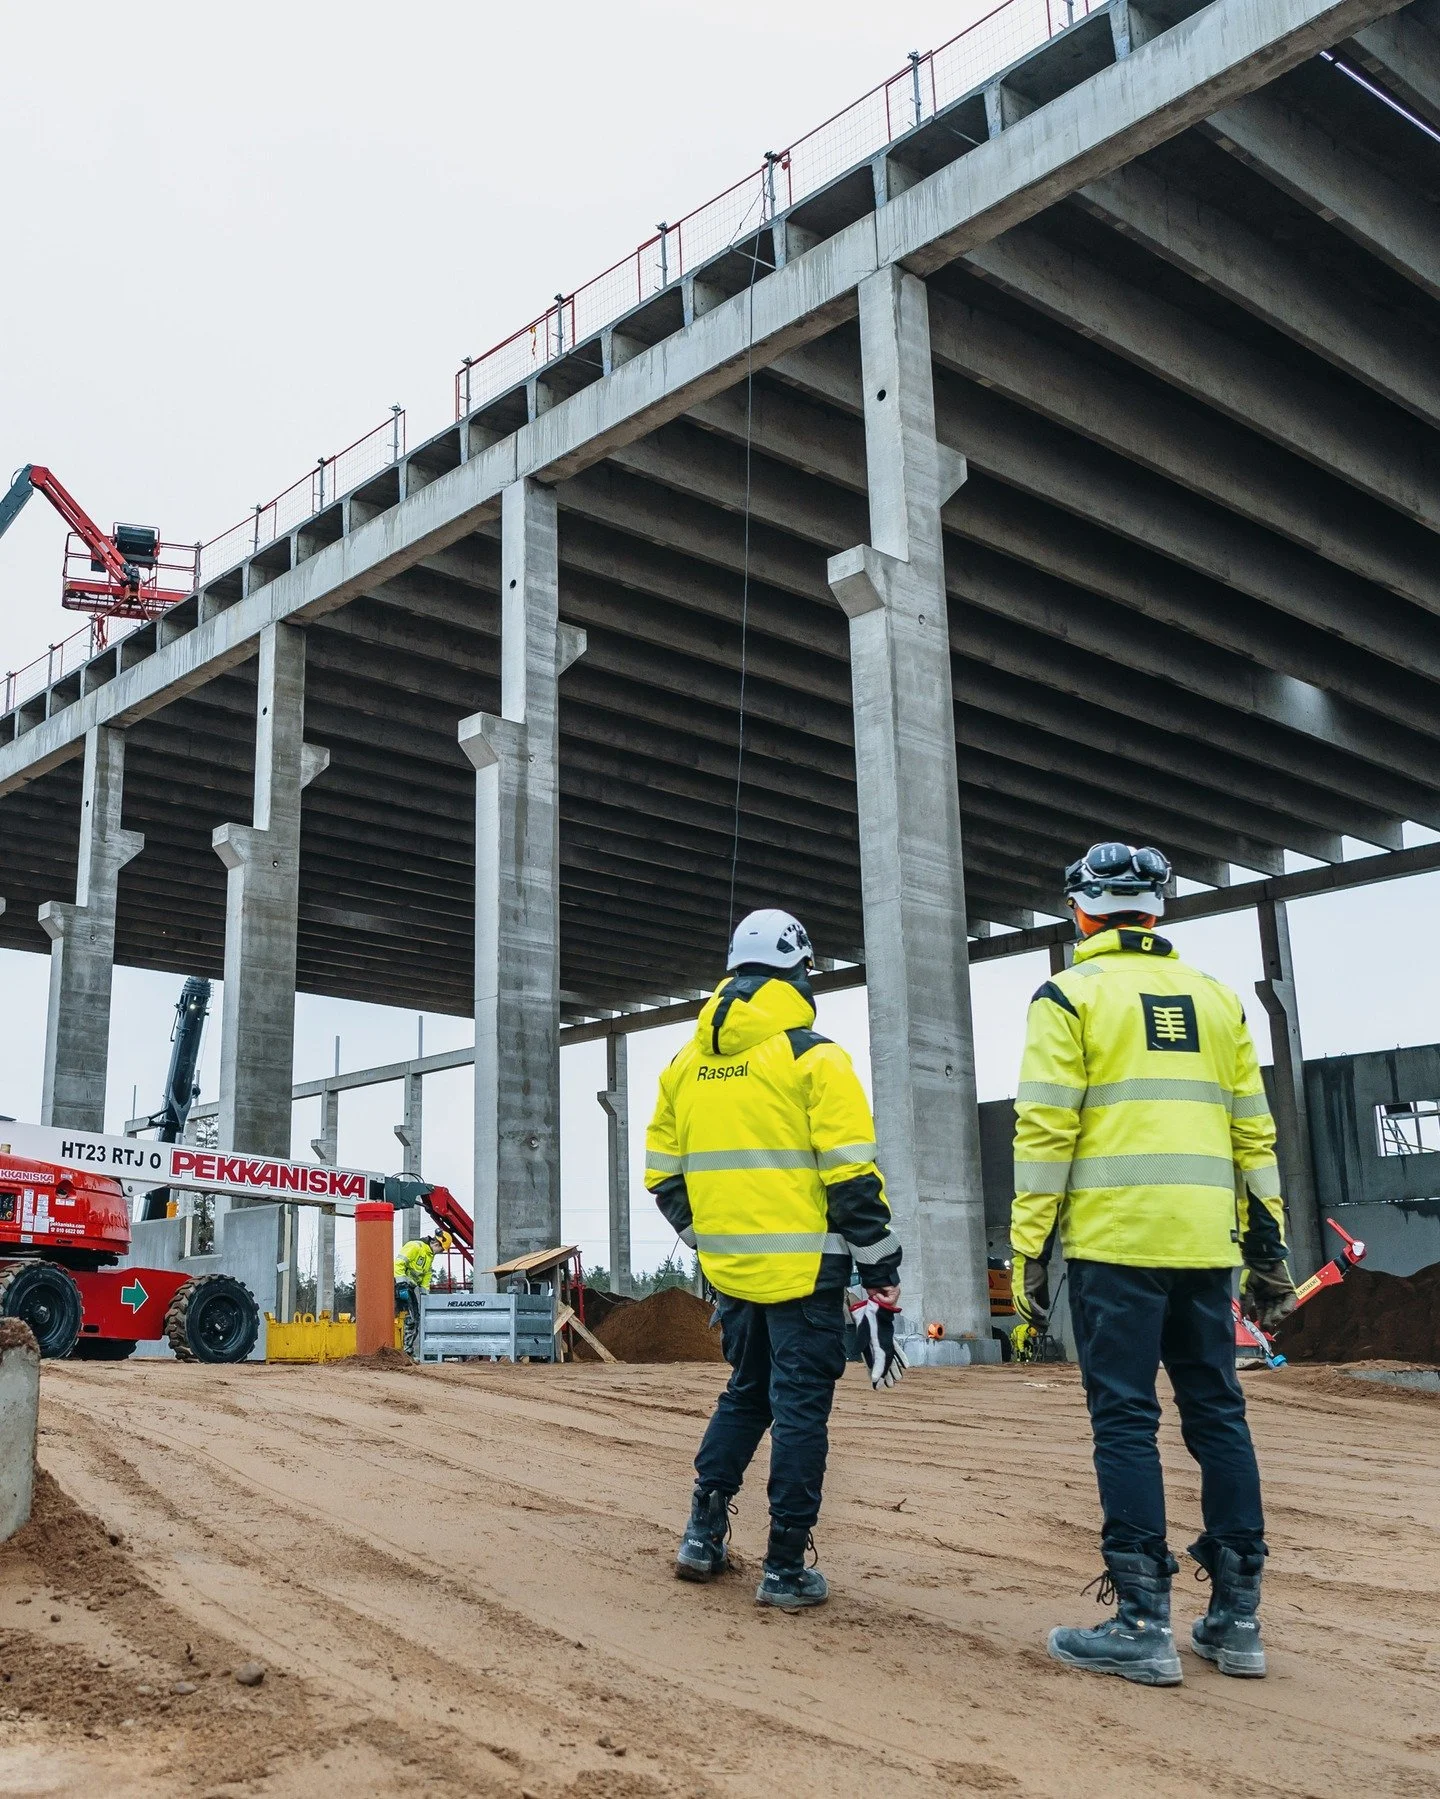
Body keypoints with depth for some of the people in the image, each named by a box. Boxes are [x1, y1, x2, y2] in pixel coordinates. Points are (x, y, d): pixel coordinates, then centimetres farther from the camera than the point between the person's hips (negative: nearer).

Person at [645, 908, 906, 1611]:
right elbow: (853, 1180, -13)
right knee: (799, 1409, 3)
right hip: (803, 1267, -5)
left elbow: (662, 1175, 13)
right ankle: (785, 1569, 8)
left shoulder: (686, 1064, 8)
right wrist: (881, 1282, -9)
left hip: (730, 1269, 6)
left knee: (744, 1395, 22)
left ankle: (703, 1532, 21)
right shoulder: (813, 1058, -9)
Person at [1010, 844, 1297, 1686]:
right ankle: (1238, 1618, 17)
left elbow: (1045, 1132, -8)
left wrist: (1029, 1247, -4)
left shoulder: (1071, 996, -1)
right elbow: (1255, 1132, 13)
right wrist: (1269, 1247, 17)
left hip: (1114, 1241, -5)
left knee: (1126, 1421, 0)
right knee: (1218, 1415, 11)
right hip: (1205, 1242, 5)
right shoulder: (1215, 997, 13)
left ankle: (1143, 1624, 1)